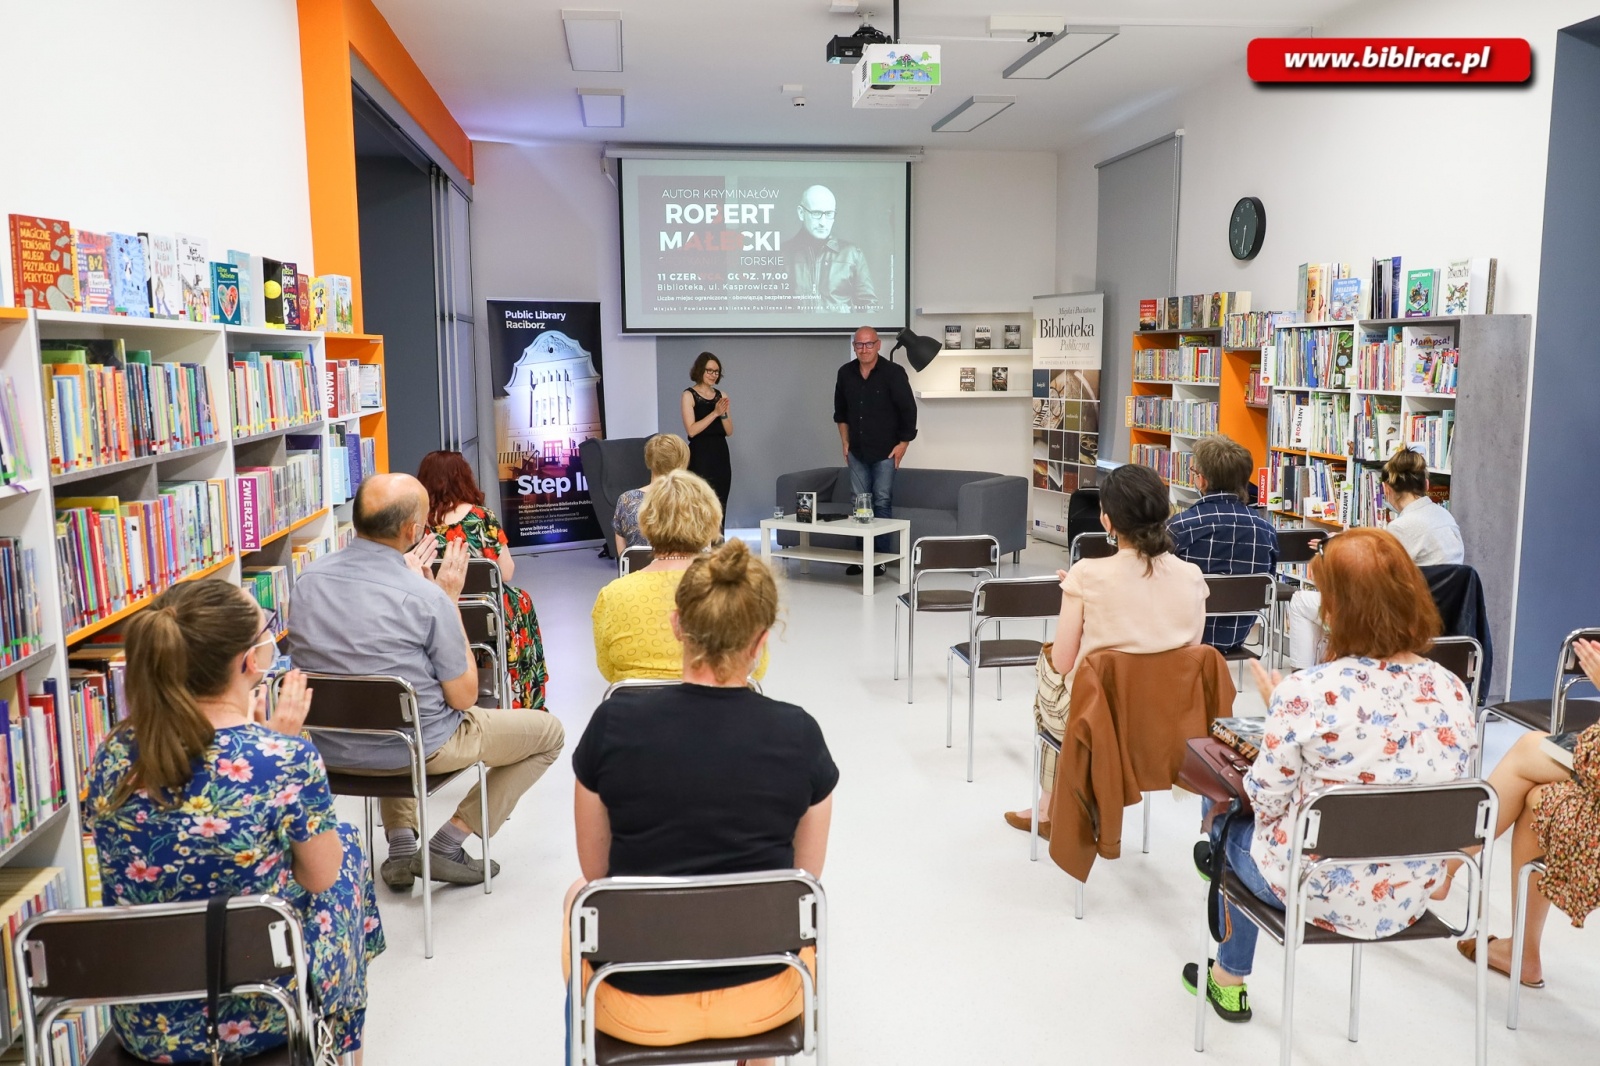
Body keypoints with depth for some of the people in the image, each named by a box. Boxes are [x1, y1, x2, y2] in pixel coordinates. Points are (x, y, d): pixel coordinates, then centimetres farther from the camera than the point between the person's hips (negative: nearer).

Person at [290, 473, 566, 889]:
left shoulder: (307, 580, -7)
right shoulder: (425, 597, -24)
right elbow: (464, 697, -14)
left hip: (328, 747, 6)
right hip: (414, 749, -6)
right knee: (548, 731, 12)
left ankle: (401, 846, 29)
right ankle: (444, 848, 10)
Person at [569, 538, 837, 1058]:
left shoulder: (614, 723, -15)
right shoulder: (799, 734, -13)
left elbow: (596, 871, 0)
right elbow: (804, 877, 1)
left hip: (638, 1004, 0)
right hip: (763, 999, 1)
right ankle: (759, 1048, 48)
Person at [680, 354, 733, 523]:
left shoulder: (720, 396, 12)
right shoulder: (689, 395, -3)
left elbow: (729, 431, 9)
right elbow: (691, 430, -13)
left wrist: (724, 414, -8)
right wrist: (715, 413, -16)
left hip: (721, 456, 5)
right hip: (700, 457, -5)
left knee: (720, 509, 5)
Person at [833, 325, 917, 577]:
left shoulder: (893, 373, -12)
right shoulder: (845, 373, 1)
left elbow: (908, 410, -8)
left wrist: (903, 444, -8)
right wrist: (845, 442, 11)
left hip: (885, 451, -5)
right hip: (857, 451, 5)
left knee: (882, 503, -2)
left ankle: (880, 557, 2)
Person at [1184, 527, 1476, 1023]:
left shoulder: (1306, 692, -27)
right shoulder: (1453, 691, -10)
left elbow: (1265, 801, -16)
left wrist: (1277, 707, -1)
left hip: (1319, 897, -5)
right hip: (1409, 901, 6)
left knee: (1230, 821, 28)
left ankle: (1230, 981, 54)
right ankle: (1228, 976, 55)